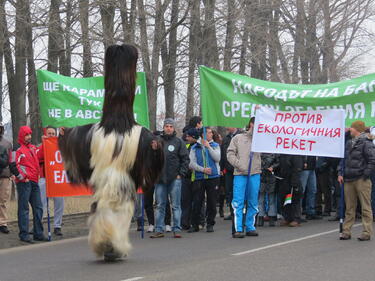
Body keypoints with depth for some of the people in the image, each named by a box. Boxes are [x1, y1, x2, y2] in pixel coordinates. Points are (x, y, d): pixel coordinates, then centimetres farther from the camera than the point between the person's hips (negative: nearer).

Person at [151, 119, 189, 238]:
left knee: (176, 205, 1)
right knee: (160, 206, 5)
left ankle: (177, 229, 4)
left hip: (174, 178, -2)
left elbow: (185, 159, 3)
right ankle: (159, 230, 9)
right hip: (160, 178, 2)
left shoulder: (179, 142, 3)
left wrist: (181, 174, -4)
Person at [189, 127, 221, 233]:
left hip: (213, 177, 0)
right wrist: (203, 169, -11)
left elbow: (217, 158, -7)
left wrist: (208, 147, -10)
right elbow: (192, 164, 1)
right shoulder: (194, 148, 8)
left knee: (212, 202, 2)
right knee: (196, 202, -3)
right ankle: (195, 225, 5)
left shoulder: (215, 146, 9)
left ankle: (210, 224, 12)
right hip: (199, 178, 0)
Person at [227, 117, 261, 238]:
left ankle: (250, 227, 16)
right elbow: (230, 153, 3)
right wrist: (239, 165, -7)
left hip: (255, 174, 3)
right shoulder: (238, 138, 9)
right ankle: (238, 229, -7)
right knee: (238, 202, -7)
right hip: (240, 174, -3)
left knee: (253, 203, 7)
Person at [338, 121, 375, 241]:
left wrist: (365, 175, -13)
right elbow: (343, 159, 21)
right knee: (349, 208, 10)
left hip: (361, 181, -7)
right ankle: (346, 231, 13)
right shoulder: (349, 143, 16)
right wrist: (340, 173, 10)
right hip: (348, 181, 7)